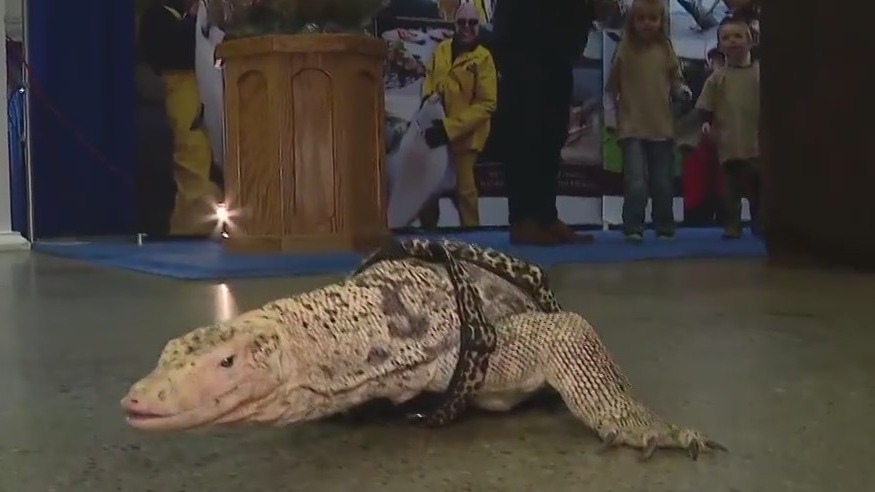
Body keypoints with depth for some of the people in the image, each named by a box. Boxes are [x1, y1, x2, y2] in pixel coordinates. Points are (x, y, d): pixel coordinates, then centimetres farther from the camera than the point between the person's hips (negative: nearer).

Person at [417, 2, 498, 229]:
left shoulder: (483, 58, -15)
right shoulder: (441, 49, 1)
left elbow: (486, 104, -18)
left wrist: (450, 128, -23)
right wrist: (428, 98, -3)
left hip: (464, 134, -6)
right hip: (435, 129, 6)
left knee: (462, 187, -2)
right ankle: (427, 227, 35)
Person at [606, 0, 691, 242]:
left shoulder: (666, 50, 3)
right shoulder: (625, 49, -3)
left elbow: (675, 80, 9)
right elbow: (612, 87, 1)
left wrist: (682, 90, -12)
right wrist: (612, 115, -4)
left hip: (662, 127, 3)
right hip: (632, 127, -3)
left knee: (663, 184, 11)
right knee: (635, 183, -10)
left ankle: (665, 227, 23)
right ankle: (632, 228, -1)